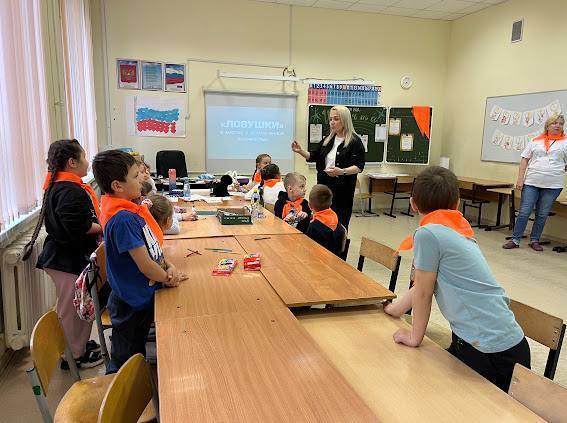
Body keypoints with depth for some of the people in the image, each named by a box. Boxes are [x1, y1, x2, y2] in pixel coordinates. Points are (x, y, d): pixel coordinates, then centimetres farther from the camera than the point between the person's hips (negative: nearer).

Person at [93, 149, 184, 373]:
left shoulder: (130, 210, 1)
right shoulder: (123, 218, -28)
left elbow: (151, 245, 10)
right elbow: (144, 264, -26)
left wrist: (168, 266, -4)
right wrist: (168, 278, -9)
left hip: (141, 297, 9)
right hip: (131, 304, -9)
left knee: (136, 355, 27)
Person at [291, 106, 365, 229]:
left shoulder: (355, 141, -7)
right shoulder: (328, 140, 14)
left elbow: (359, 166, -14)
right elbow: (314, 156, 24)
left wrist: (342, 171, -31)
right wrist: (301, 151, 7)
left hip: (342, 189, -6)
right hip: (324, 186, 6)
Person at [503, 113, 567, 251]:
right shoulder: (535, 141, 8)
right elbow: (525, 160, 7)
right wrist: (520, 179, -1)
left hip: (552, 185, 0)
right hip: (531, 182, 0)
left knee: (542, 215, 7)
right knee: (524, 212, -2)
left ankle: (534, 240, 19)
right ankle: (515, 240, 5)